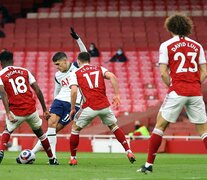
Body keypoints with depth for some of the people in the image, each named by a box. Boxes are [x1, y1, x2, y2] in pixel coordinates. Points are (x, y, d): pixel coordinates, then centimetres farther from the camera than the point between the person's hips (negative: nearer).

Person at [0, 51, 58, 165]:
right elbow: (37, 90, 7)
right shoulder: (24, 71, 12)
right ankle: (52, 159, 29)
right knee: (39, 132, 25)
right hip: (31, 110, 3)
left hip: (16, 112, -2)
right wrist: (45, 109, 12)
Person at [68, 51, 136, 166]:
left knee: (75, 129, 17)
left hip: (89, 107, -3)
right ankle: (128, 151, 16)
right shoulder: (99, 69, 16)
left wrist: (72, 109, 1)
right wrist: (117, 95, -1)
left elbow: (74, 91, -7)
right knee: (114, 126, 24)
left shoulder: (75, 74, 8)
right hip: (104, 105, 3)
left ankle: (73, 158, 17)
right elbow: (112, 76, -2)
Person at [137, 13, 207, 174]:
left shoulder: (166, 45, 1)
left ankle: (149, 164, 3)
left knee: (160, 125, 7)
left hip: (177, 92, -3)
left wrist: (171, 86, 9)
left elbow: (163, 73, -5)